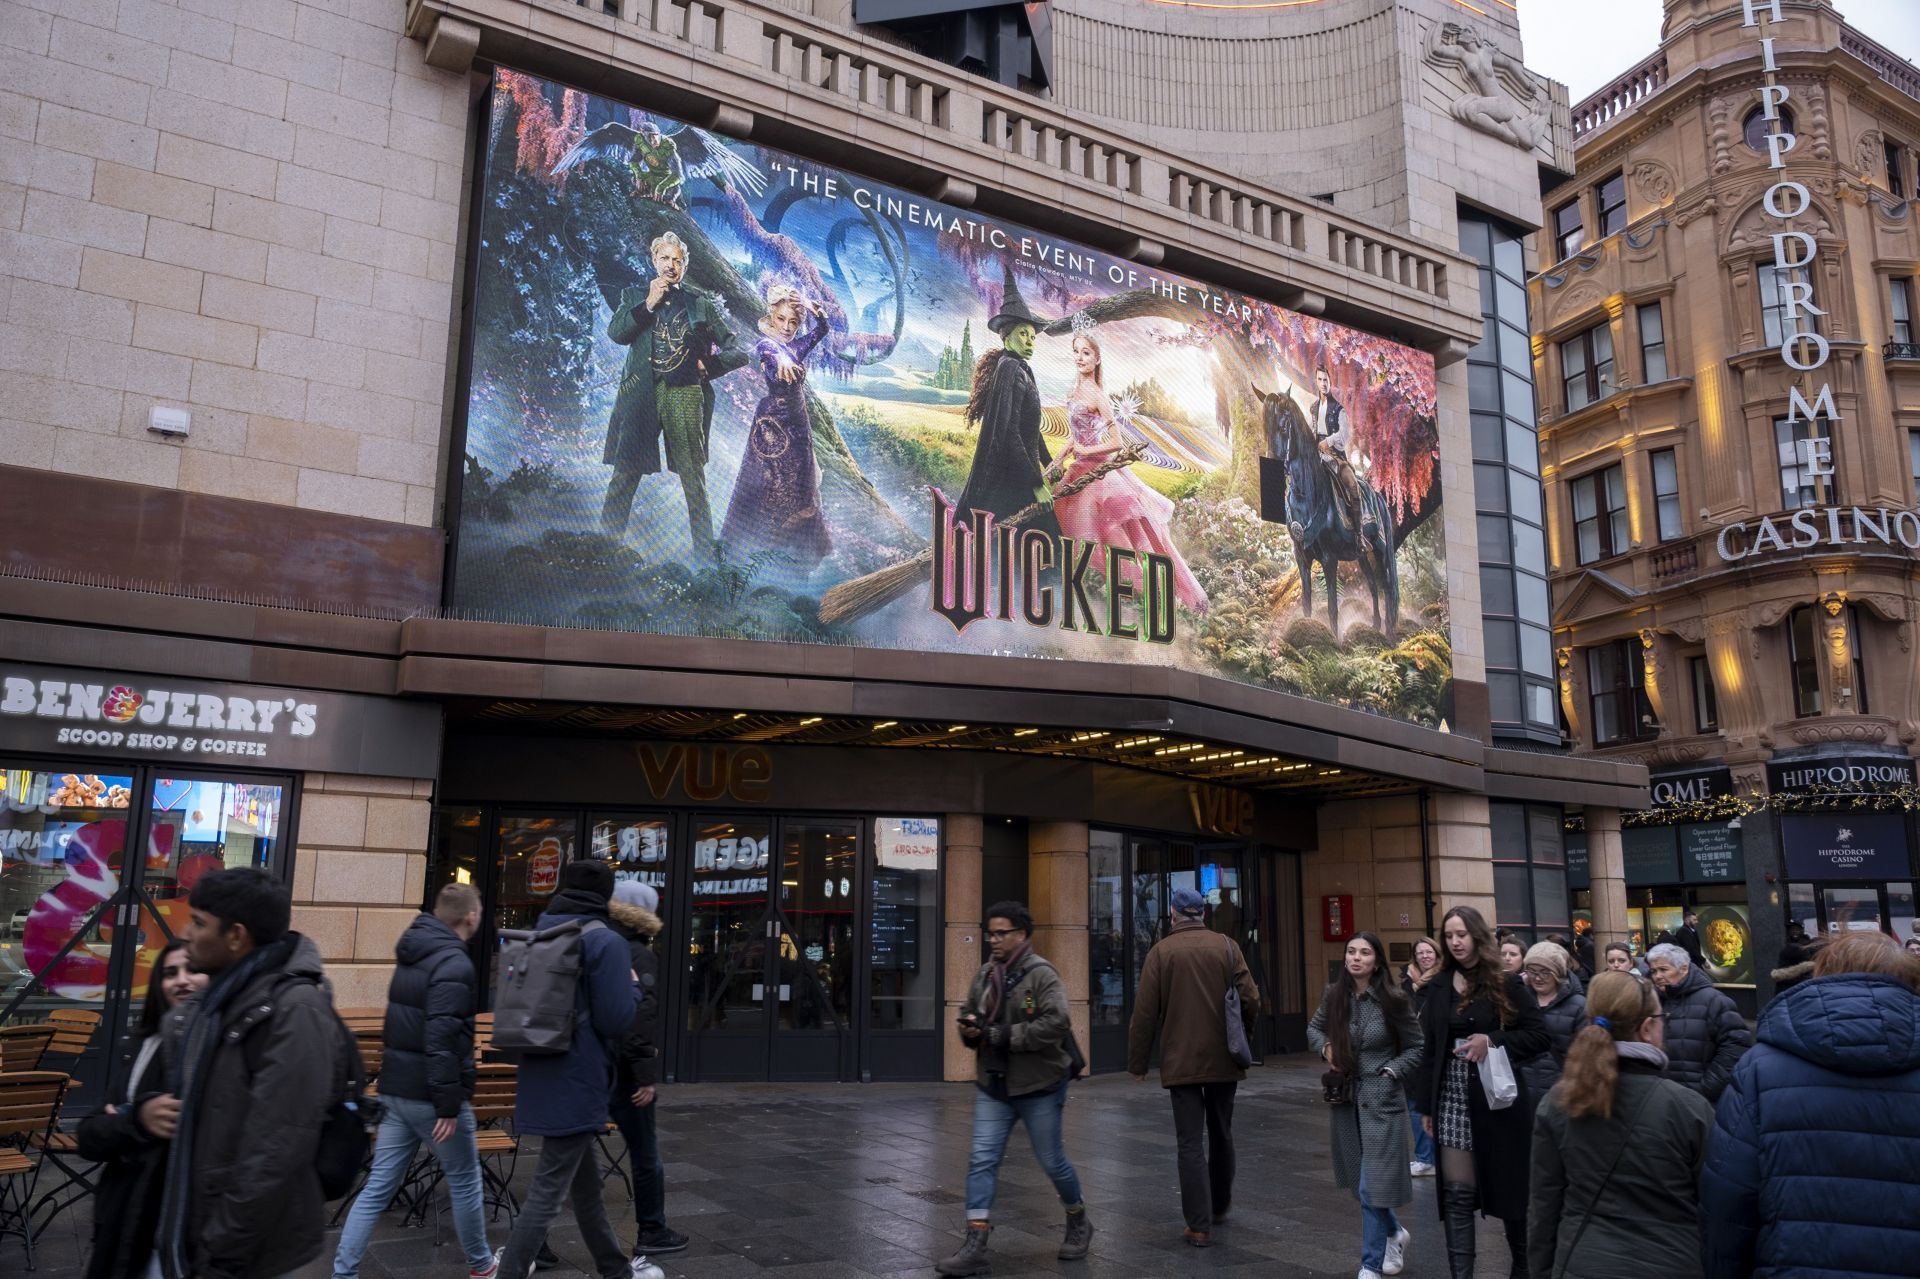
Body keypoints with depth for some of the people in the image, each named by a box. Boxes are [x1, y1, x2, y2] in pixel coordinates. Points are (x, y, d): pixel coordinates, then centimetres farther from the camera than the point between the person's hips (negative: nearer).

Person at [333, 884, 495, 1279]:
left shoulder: (412, 955, 10)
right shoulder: (454, 964, -19)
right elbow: (442, 1039, -25)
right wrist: (449, 1104, -22)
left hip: (396, 1087, 8)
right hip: (429, 1093, -8)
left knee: (378, 1186, 10)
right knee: (464, 1181, 10)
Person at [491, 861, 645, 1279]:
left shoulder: (538, 936, 7)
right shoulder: (605, 942, -15)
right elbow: (616, 1020, -18)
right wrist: (633, 987, -1)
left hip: (542, 1077, 9)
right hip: (578, 1081, -9)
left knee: (584, 1180, 20)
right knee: (549, 1190, -1)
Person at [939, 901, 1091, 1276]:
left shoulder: (1041, 974, -15)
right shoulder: (984, 975, 7)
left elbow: (1056, 1023, -27)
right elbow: (969, 1014, 18)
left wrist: (1002, 1035, -25)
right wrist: (969, 1027, -7)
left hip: (1039, 1087, -5)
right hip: (992, 1086, 6)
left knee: (1052, 1161, 11)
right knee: (982, 1161, -3)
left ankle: (1078, 1223, 36)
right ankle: (975, 1247, 0)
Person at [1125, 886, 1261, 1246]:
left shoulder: (1161, 951, -4)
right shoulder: (1227, 947, -1)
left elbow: (1144, 1013, -6)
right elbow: (1251, 1001, -6)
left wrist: (1137, 1063, 3)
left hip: (1181, 1063, -2)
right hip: (1224, 1061, 3)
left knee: (1190, 1143, 2)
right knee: (1221, 1134, 20)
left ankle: (1199, 1225, 0)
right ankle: (1220, 1205, 37)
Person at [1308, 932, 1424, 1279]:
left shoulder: (1392, 1000, -12)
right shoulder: (1335, 996, -1)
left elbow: (1417, 1049, -1)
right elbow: (1314, 1028, 17)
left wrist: (1390, 1072, -11)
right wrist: (1326, 1049, -2)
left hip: (1381, 1100, -4)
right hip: (1344, 1097, 5)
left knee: (1372, 1186, -5)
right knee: (1358, 1182, 15)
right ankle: (1394, 1232, 41)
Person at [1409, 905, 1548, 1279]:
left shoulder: (1505, 983, -3)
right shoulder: (1440, 986, 6)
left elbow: (1538, 1035, -4)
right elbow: (1430, 1047, 8)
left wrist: (1491, 1040, -18)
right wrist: (1427, 1104, 6)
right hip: (1452, 1099, 2)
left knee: (1509, 1185, 11)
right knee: (1456, 1194, 0)